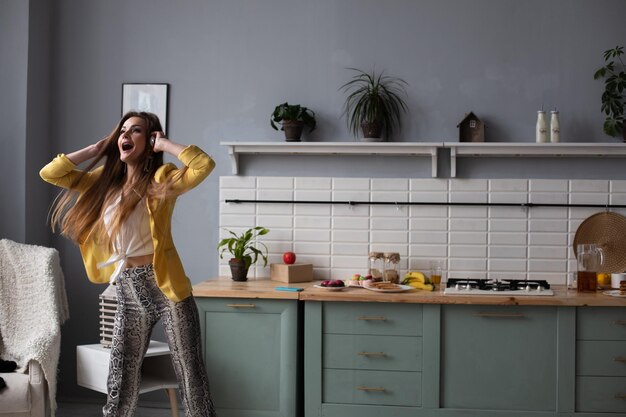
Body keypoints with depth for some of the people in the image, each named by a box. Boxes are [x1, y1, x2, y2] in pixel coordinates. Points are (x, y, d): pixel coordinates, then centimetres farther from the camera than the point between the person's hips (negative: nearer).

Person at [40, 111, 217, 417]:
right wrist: (100, 147, 5)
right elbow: (51, 173, 6)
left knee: (192, 380, 1)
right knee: (120, 387, 10)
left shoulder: (162, 179, -6)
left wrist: (164, 145, -11)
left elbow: (204, 165, -23)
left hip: (166, 289, -5)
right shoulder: (105, 181, 10)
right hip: (128, 295, 5)